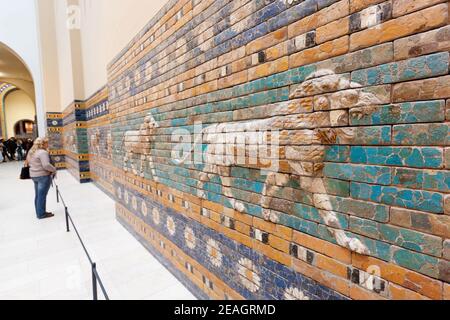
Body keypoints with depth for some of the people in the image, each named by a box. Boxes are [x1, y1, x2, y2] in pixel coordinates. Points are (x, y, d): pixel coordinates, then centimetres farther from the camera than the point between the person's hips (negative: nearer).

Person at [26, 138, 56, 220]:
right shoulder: (43, 152, -18)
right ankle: (42, 214, 8)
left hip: (33, 175, 10)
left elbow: (28, 163, 21)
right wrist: (54, 170, -14)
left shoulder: (31, 152, 12)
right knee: (42, 195, -1)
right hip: (43, 176, -9)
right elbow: (46, 165, -27)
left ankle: (39, 213, 28)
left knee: (37, 195, 17)